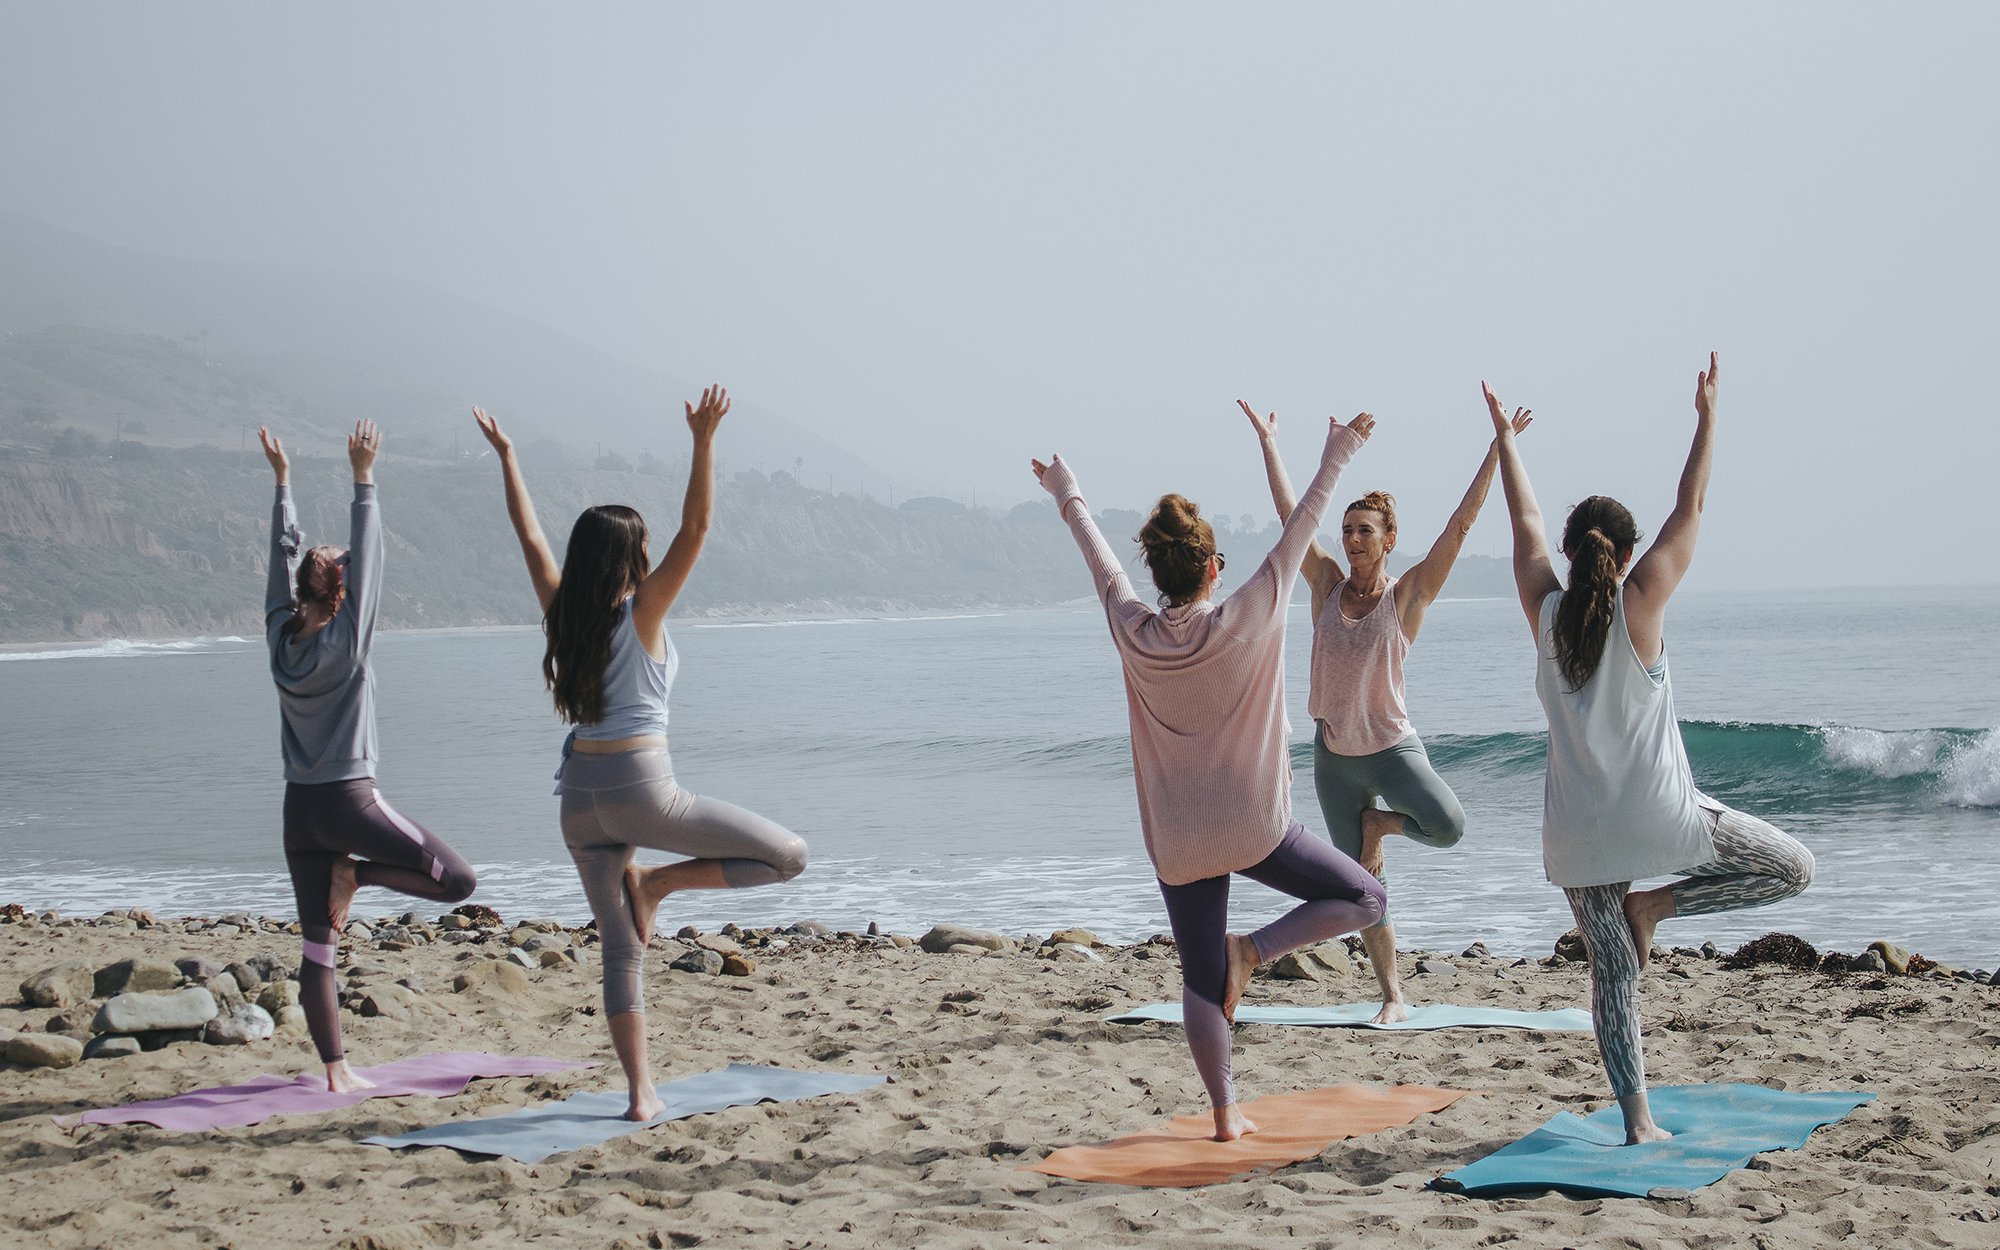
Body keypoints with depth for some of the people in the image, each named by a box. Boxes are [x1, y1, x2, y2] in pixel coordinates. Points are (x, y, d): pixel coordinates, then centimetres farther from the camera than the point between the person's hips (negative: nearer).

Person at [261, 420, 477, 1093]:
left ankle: (336, 1070, 5)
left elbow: (284, 556, 12)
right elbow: (366, 559, -13)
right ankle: (357, 874, -4)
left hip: (300, 808, 6)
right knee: (458, 881, 2)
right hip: (350, 799, -6)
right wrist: (363, 480, -12)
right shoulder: (345, 643, -10)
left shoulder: (281, 637, 3)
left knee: (319, 948, 6)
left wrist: (282, 480, 18)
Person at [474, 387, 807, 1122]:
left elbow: (531, 537, 17)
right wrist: (704, 442, -19)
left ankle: (640, 1093, 7)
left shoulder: (563, 613, 6)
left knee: (620, 949, 10)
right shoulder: (640, 613, -7)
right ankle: (657, 883, -1)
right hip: (641, 789, -6)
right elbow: (695, 530, -14)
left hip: (581, 797, 6)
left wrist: (506, 457, 24)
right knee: (787, 855, 2)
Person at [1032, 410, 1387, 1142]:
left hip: (1176, 841, 4)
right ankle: (1252, 950, -7)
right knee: (1363, 899, 10)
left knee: (1201, 980, 11)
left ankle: (1225, 1112, 9)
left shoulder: (1134, 635, -4)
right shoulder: (1245, 622, -12)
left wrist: (1068, 497, 28)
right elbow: (1297, 534, -4)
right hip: (1252, 828, -4)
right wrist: (1336, 458, 5)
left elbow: (1100, 561, 13)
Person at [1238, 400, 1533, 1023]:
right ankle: (1393, 996, 18)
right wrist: (1267, 440, 7)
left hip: (1392, 746, -3)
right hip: (1333, 755, 3)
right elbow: (1289, 512, 4)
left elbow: (1461, 523, -13)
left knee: (1448, 825, -29)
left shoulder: (1408, 594, -7)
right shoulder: (1328, 584, 1)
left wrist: (1498, 447, -18)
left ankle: (1377, 822, 3)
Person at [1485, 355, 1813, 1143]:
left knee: (1612, 973, 9)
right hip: (1655, 812, -4)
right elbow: (1691, 508, 0)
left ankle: (1637, 1120, 2)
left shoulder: (1545, 610, 1)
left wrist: (1505, 438, 25)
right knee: (1791, 868, 13)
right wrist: (1707, 417, 8)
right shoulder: (1639, 603, -7)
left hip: (1578, 827, 4)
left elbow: (1526, 522, 14)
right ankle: (1655, 904, 2)